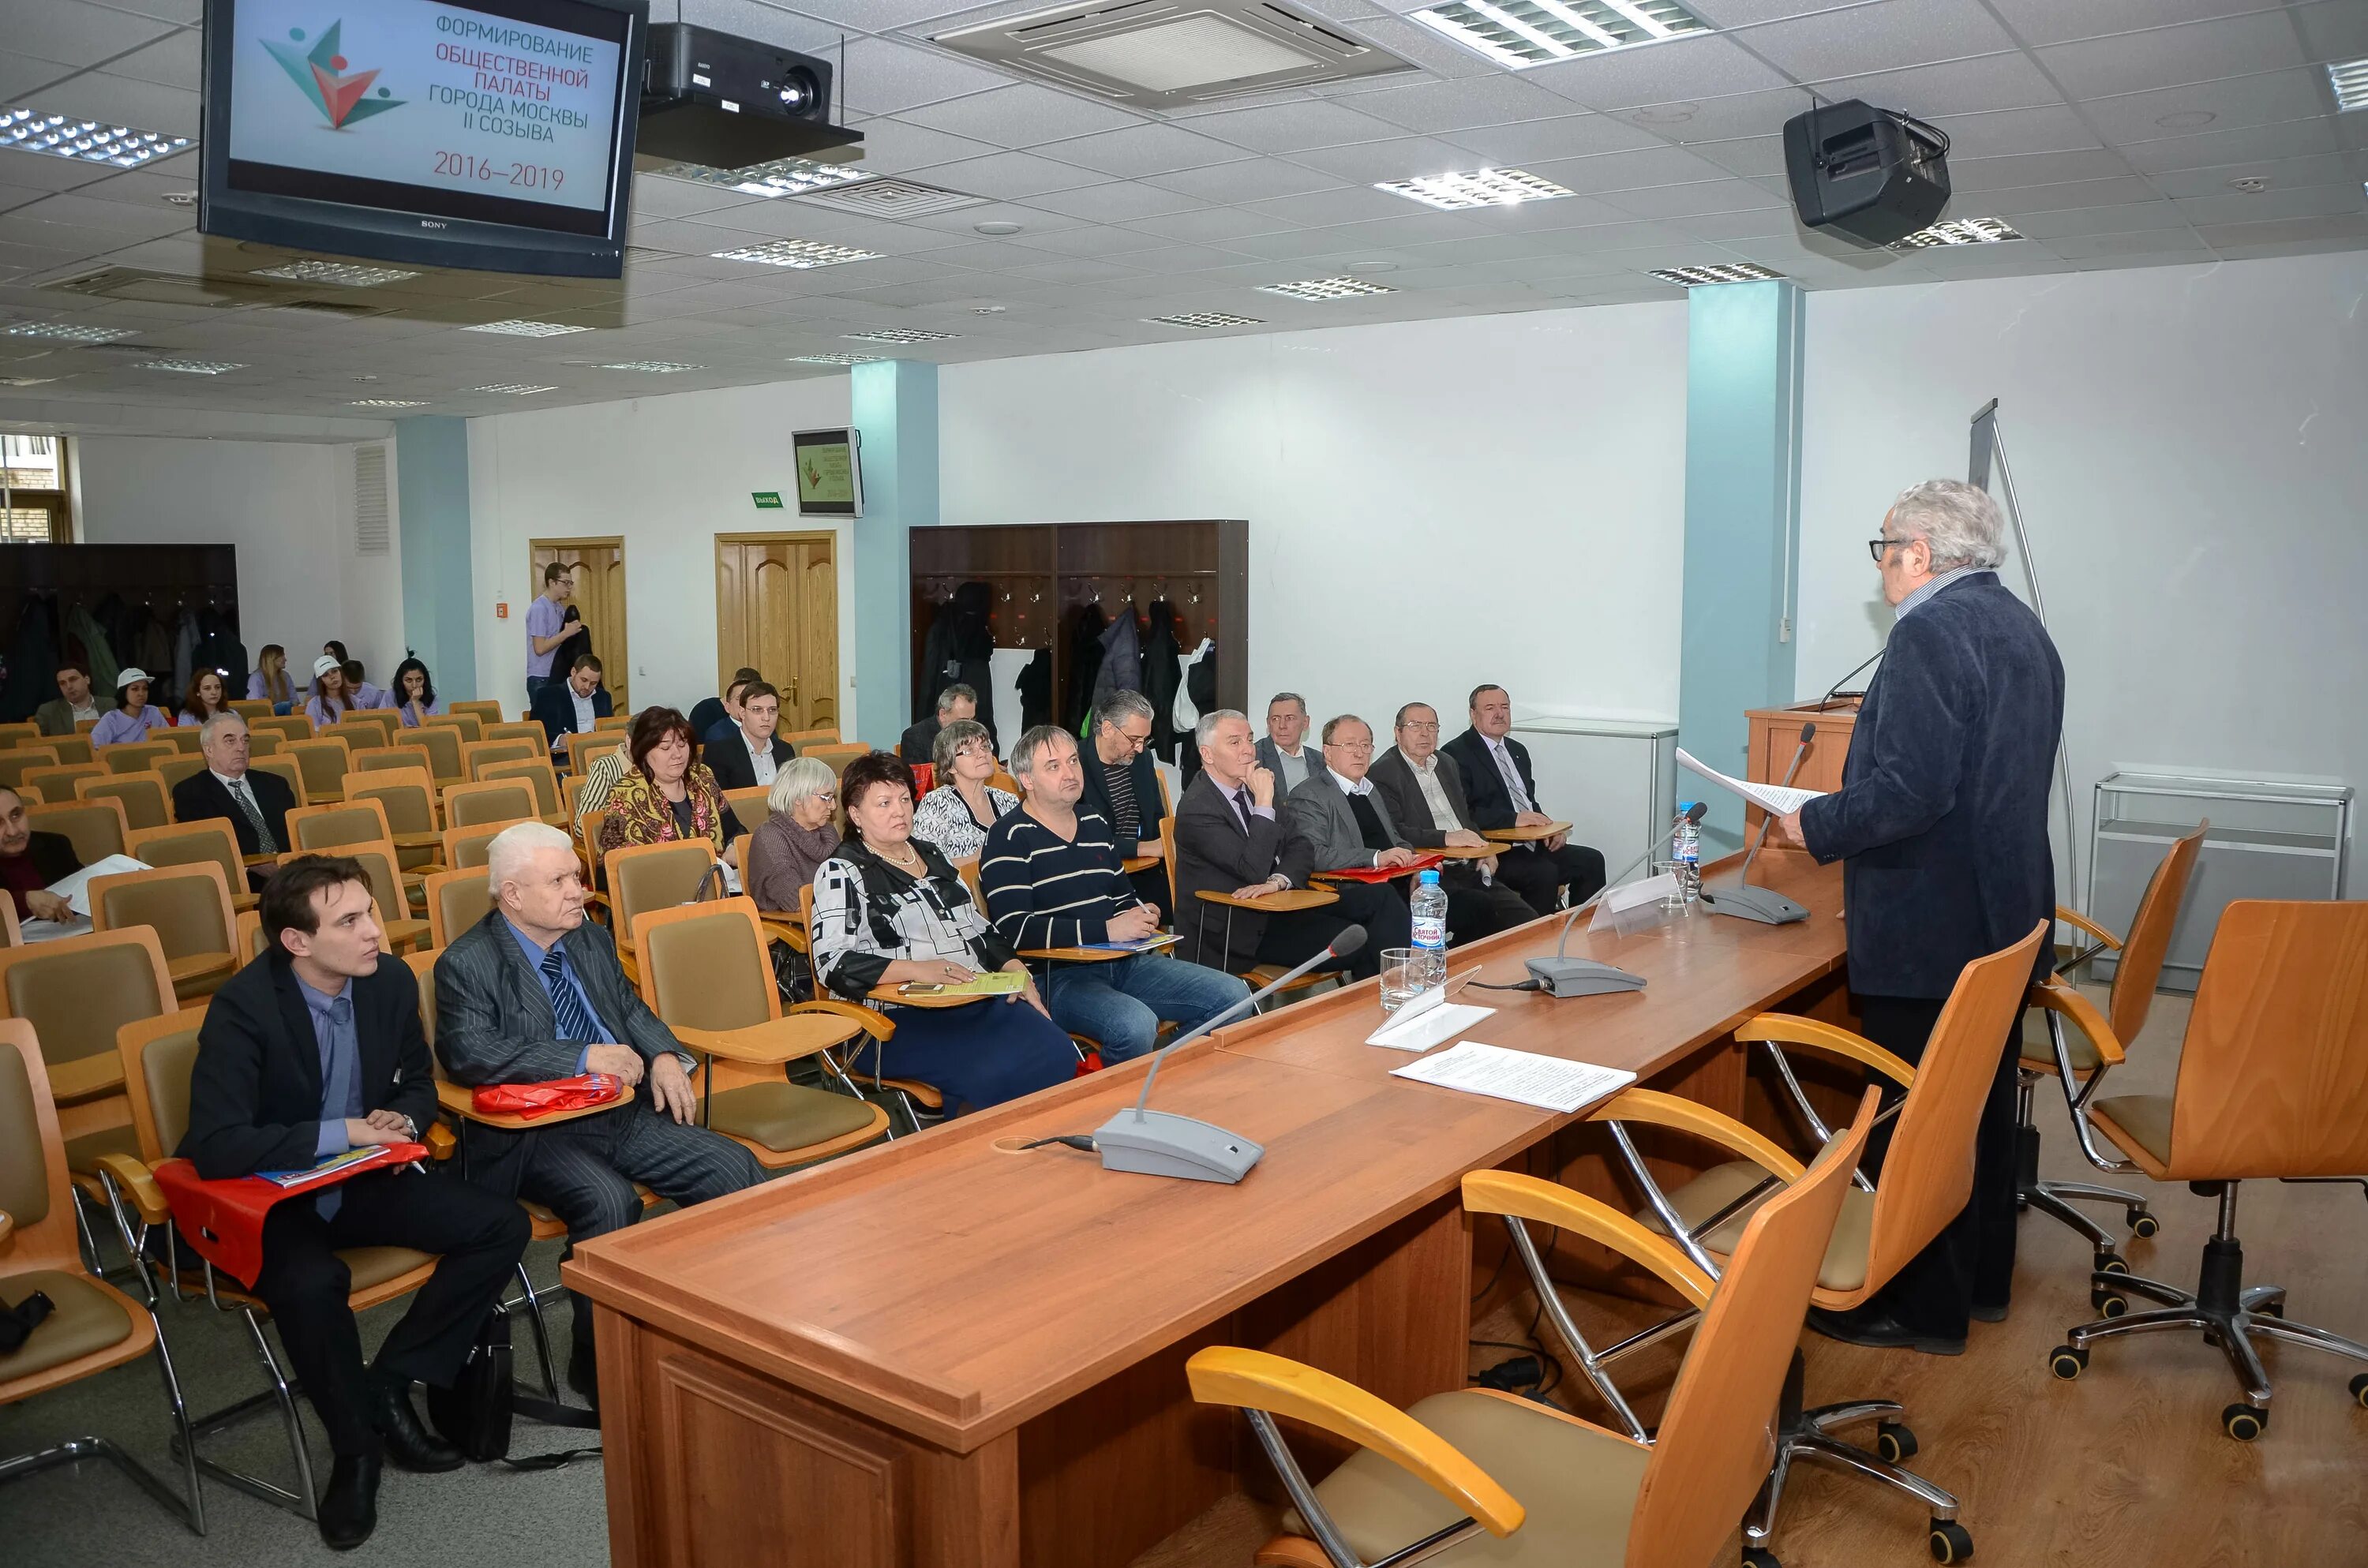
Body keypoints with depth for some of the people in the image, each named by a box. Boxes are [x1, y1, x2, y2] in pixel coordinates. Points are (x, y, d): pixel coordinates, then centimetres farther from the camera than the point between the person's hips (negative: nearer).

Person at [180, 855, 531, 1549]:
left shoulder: (391, 980, -6)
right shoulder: (243, 1006, -22)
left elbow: (418, 1082, 11)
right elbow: (215, 1147, -30)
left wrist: (402, 1118, -12)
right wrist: (343, 1132, -27)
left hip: (360, 1179, 6)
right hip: (266, 1195, -5)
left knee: (503, 1225, -12)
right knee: (313, 1283, -36)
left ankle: (392, 1381, 1)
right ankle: (357, 1444, -9)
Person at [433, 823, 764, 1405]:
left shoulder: (591, 940, 13)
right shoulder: (466, 964, -8)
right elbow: (467, 1053, -21)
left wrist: (664, 1056, 2)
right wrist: (583, 1058, -22)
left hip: (625, 1115, 6)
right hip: (533, 1135, -6)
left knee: (736, 1170, -12)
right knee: (608, 1200, -34)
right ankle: (600, 1367, -13)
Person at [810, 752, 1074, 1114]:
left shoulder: (931, 855, 21)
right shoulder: (842, 873, -1)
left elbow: (979, 929, 25)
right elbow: (832, 963, -14)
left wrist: (1016, 970, 6)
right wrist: (917, 969, -23)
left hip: (977, 1001, 7)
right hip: (898, 1019, -6)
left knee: (1058, 1054, -20)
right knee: (995, 1075, -31)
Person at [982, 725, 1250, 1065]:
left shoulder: (1095, 824, 20)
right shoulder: (1009, 838, -6)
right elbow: (1015, 930, -17)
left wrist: (1140, 915, 5)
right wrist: (1106, 929, -18)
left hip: (1124, 961, 8)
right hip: (1055, 975, -8)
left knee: (1235, 996, -4)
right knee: (1136, 1026, -36)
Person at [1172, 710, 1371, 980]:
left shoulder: (1252, 787, 9)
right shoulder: (1196, 808, -16)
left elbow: (1299, 849, 5)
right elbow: (1254, 870, -22)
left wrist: (1277, 881, -16)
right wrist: (1264, 802, -21)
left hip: (1271, 909, 7)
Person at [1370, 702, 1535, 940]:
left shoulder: (1447, 764, 22)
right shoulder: (1383, 773, -5)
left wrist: (1483, 848, 10)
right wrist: (1445, 838, -21)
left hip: (1470, 870, 7)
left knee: (1527, 920, -11)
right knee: (1480, 906, -31)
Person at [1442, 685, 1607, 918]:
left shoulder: (1518, 750, 21)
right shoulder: (1457, 753, -7)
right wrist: (1513, 819, -23)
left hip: (1533, 844, 9)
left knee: (1591, 861, -7)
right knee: (1545, 873, -30)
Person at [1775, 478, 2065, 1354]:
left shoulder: (1930, 632, -19)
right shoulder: (2023, 630, 12)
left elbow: (1909, 790, -27)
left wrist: (1817, 826, -11)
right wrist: (1844, 816, 19)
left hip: (1925, 934, -10)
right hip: (2005, 919, 10)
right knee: (1983, 1105, 20)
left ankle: (1923, 1306, 13)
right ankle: (1982, 1277, 35)